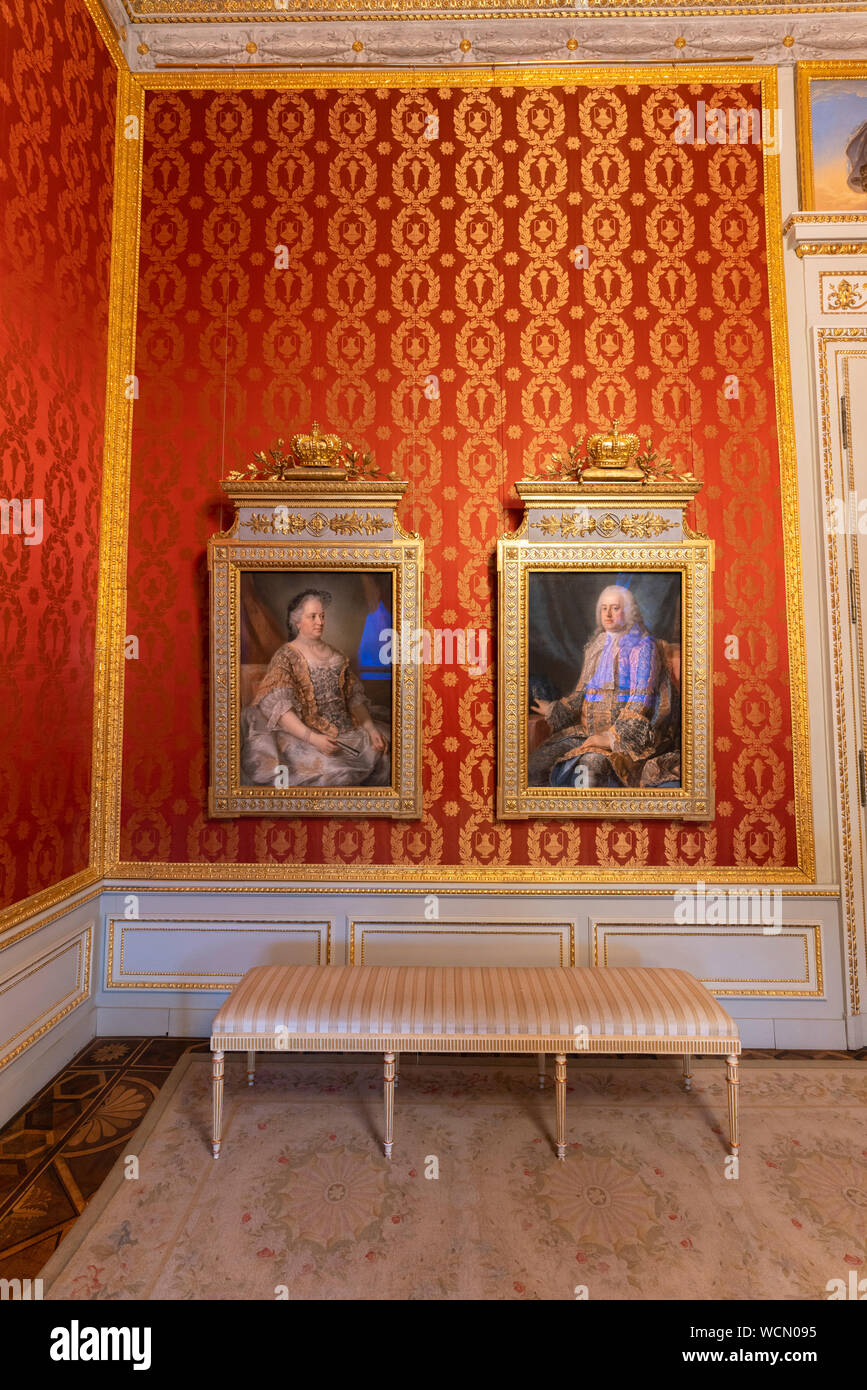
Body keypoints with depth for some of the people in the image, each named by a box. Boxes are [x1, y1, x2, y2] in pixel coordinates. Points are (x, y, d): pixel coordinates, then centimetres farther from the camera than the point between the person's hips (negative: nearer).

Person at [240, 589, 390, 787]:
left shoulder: (335, 655, 18)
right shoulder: (285, 657, 0)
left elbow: (354, 697, 17)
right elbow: (276, 706, -12)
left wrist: (371, 728, 1)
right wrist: (312, 737, -23)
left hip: (346, 731, 6)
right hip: (302, 736, -5)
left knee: (382, 754, -15)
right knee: (336, 771, -31)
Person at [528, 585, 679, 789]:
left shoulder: (643, 646, -2)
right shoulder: (596, 647, 19)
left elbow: (641, 698, -13)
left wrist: (612, 736, -23)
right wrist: (553, 709, 15)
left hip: (629, 733, -6)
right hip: (590, 730, 6)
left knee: (591, 764, -36)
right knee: (538, 761, -17)